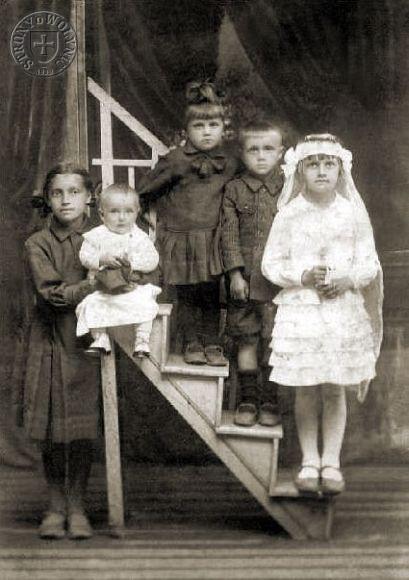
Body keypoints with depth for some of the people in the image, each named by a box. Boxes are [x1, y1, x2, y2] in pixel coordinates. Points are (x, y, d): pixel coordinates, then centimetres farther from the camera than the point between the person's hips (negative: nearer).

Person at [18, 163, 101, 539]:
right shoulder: (38, 243, 3)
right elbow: (53, 293, -10)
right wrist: (98, 283, -22)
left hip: (88, 339, 0)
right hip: (50, 341, 0)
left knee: (84, 430, -1)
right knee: (51, 431, 3)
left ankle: (77, 507, 11)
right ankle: (56, 507, 17)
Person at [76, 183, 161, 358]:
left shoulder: (140, 237, 2)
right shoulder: (96, 235, 2)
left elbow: (152, 260, -5)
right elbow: (84, 255, -3)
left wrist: (132, 260, -20)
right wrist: (102, 259, -20)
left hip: (135, 287, -1)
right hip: (102, 288, 1)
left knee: (145, 304, -26)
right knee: (91, 305, -21)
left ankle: (142, 341, -15)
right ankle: (100, 339, -5)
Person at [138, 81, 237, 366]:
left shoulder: (228, 164, 4)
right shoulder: (175, 160, -6)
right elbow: (146, 192, 4)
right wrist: (162, 215, 5)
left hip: (210, 240, 2)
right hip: (180, 240, -2)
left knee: (211, 295, 5)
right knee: (187, 296, 5)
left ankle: (212, 344, 15)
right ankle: (191, 344, 16)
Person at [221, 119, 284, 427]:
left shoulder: (288, 188, 2)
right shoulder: (235, 189, 3)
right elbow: (229, 233, 0)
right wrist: (236, 272, -7)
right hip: (244, 279, 1)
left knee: (273, 341, 1)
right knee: (246, 340, 7)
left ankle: (269, 401, 14)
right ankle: (248, 399, 18)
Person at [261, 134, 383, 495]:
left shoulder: (353, 212, 1)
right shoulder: (289, 215, -1)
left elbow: (369, 263, 5)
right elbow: (271, 264, 0)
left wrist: (348, 279, -15)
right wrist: (303, 276, -15)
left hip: (343, 310, 1)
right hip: (300, 309, 0)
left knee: (334, 390, 5)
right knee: (305, 391, 4)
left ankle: (331, 462, 15)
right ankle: (309, 461, 16)